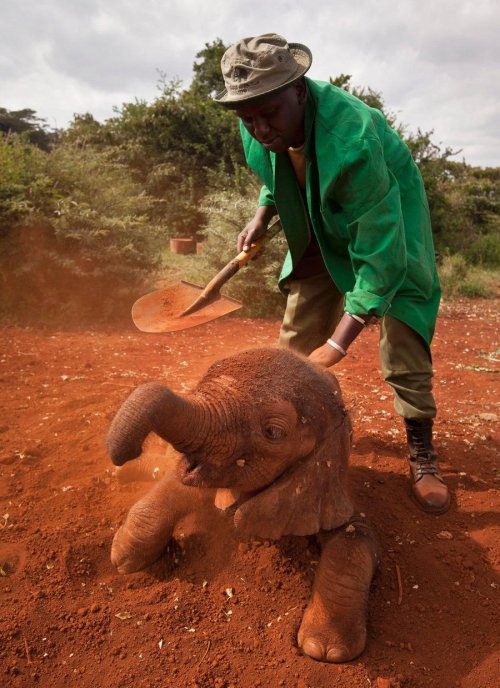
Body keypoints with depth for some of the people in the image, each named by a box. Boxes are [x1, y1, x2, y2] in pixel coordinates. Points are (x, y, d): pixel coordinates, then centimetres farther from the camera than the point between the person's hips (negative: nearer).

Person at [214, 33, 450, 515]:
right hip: (320, 227, 6)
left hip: (387, 216, -5)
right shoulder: (260, 128, -20)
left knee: (402, 336, -11)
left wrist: (336, 345, -40)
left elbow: (381, 257, -39)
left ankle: (421, 456, 6)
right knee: (297, 335, 5)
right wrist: (262, 216, -10)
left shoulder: (353, 139, -40)